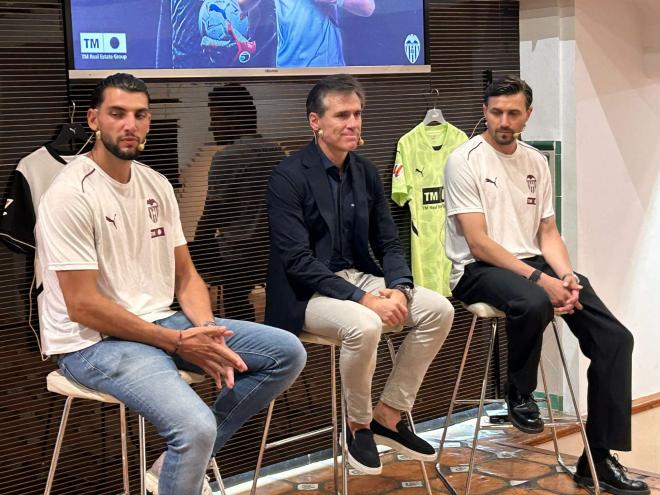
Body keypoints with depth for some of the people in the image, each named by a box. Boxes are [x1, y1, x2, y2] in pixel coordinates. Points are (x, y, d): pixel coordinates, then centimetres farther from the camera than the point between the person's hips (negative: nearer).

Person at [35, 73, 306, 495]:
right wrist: (179, 343, -19)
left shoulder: (157, 185, 8)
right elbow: (83, 306, -19)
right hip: (94, 342, -8)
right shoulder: (71, 195, -15)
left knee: (288, 353, -1)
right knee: (197, 426, -32)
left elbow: (185, 275, 11)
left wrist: (206, 331, -10)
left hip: (163, 323, 8)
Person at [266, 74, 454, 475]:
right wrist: (363, 298, -27)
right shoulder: (288, 178, -14)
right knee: (364, 325, -35)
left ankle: (389, 415, 2)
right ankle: (359, 425, -7)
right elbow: (298, 262, -21)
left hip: (358, 278, 7)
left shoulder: (366, 172, 7)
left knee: (438, 309, -11)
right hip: (307, 293, -7)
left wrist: (398, 289, -13)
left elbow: (389, 243, 9)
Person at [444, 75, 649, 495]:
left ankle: (598, 460, -2)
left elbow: (548, 233, 12)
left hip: (533, 264, 7)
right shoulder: (465, 160, -8)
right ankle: (519, 394, -9)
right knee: (534, 302, -41)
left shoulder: (536, 162, 12)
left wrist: (566, 274, -9)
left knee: (615, 338, -10)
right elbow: (478, 244, -15)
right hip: (479, 270, -6)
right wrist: (540, 279, -22)